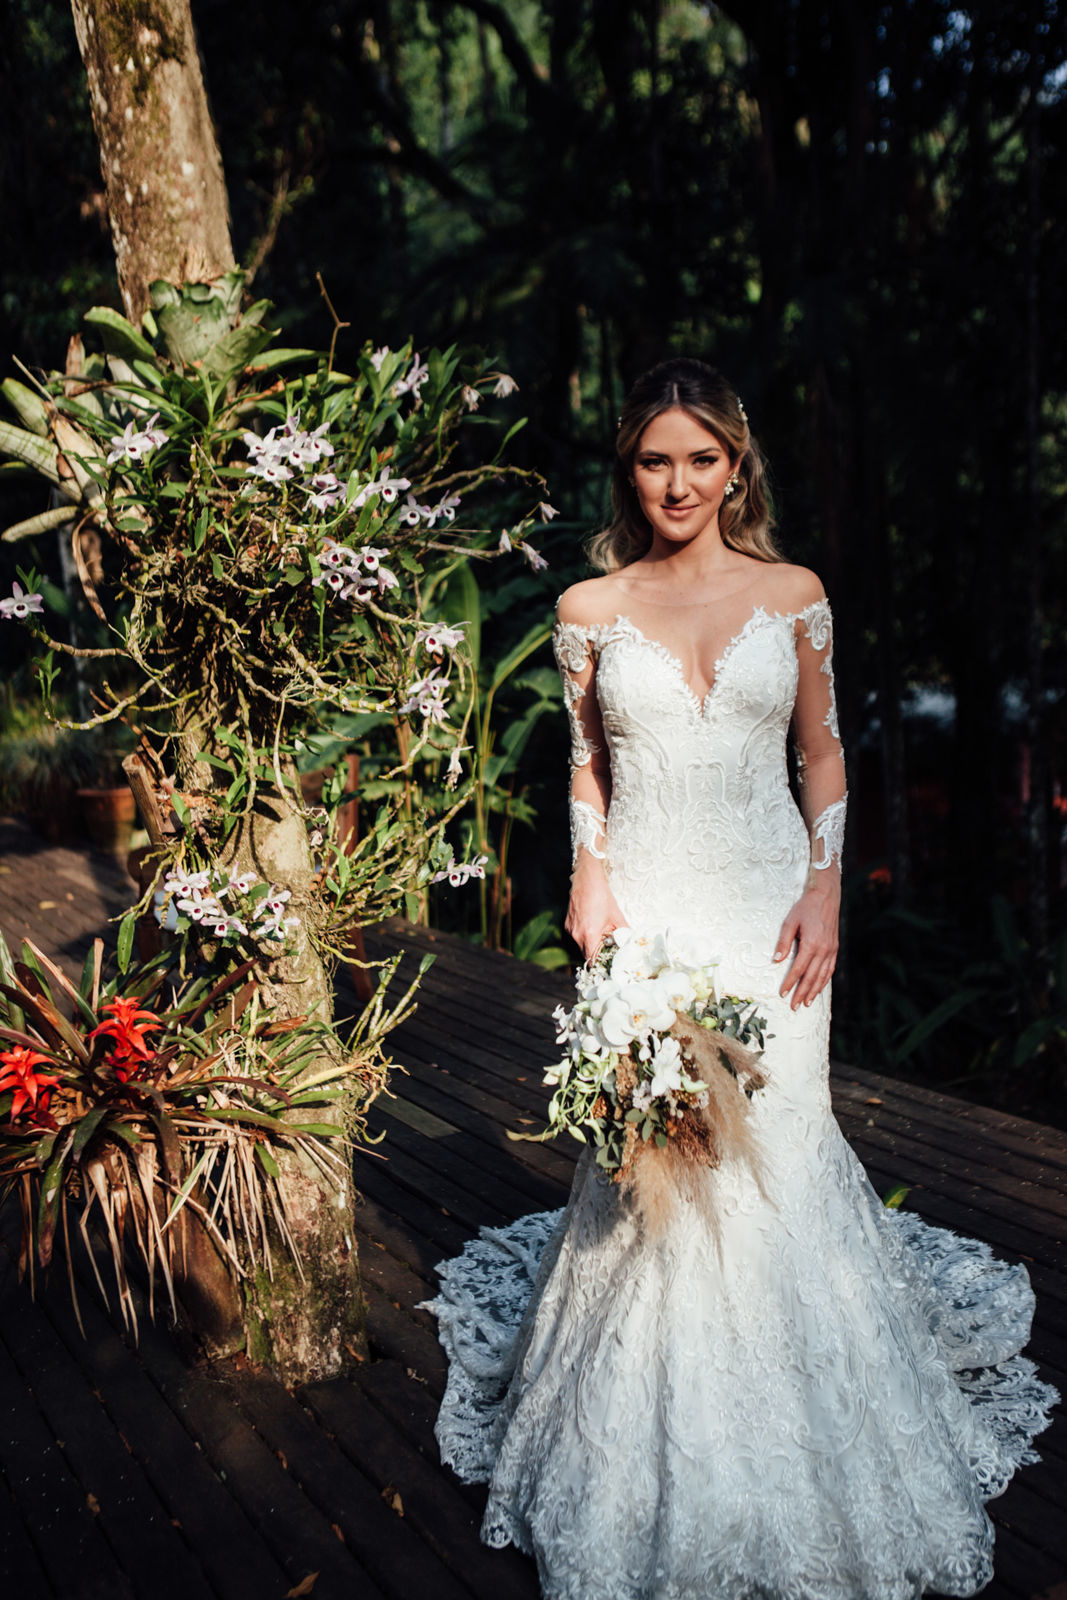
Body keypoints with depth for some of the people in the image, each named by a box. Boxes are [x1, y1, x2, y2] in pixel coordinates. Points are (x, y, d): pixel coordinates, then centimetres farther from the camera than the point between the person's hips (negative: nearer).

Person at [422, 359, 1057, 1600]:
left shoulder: (793, 594, 4)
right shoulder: (590, 609, 3)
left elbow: (823, 752, 7)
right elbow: (586, 764, 9)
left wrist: (826, 888, -2)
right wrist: (589, 881, -4)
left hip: (767, 902, 0)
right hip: (645, 905, 0)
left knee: (776, 1142, 3)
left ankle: (789, 1459, 27)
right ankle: (662, 1454, 24)